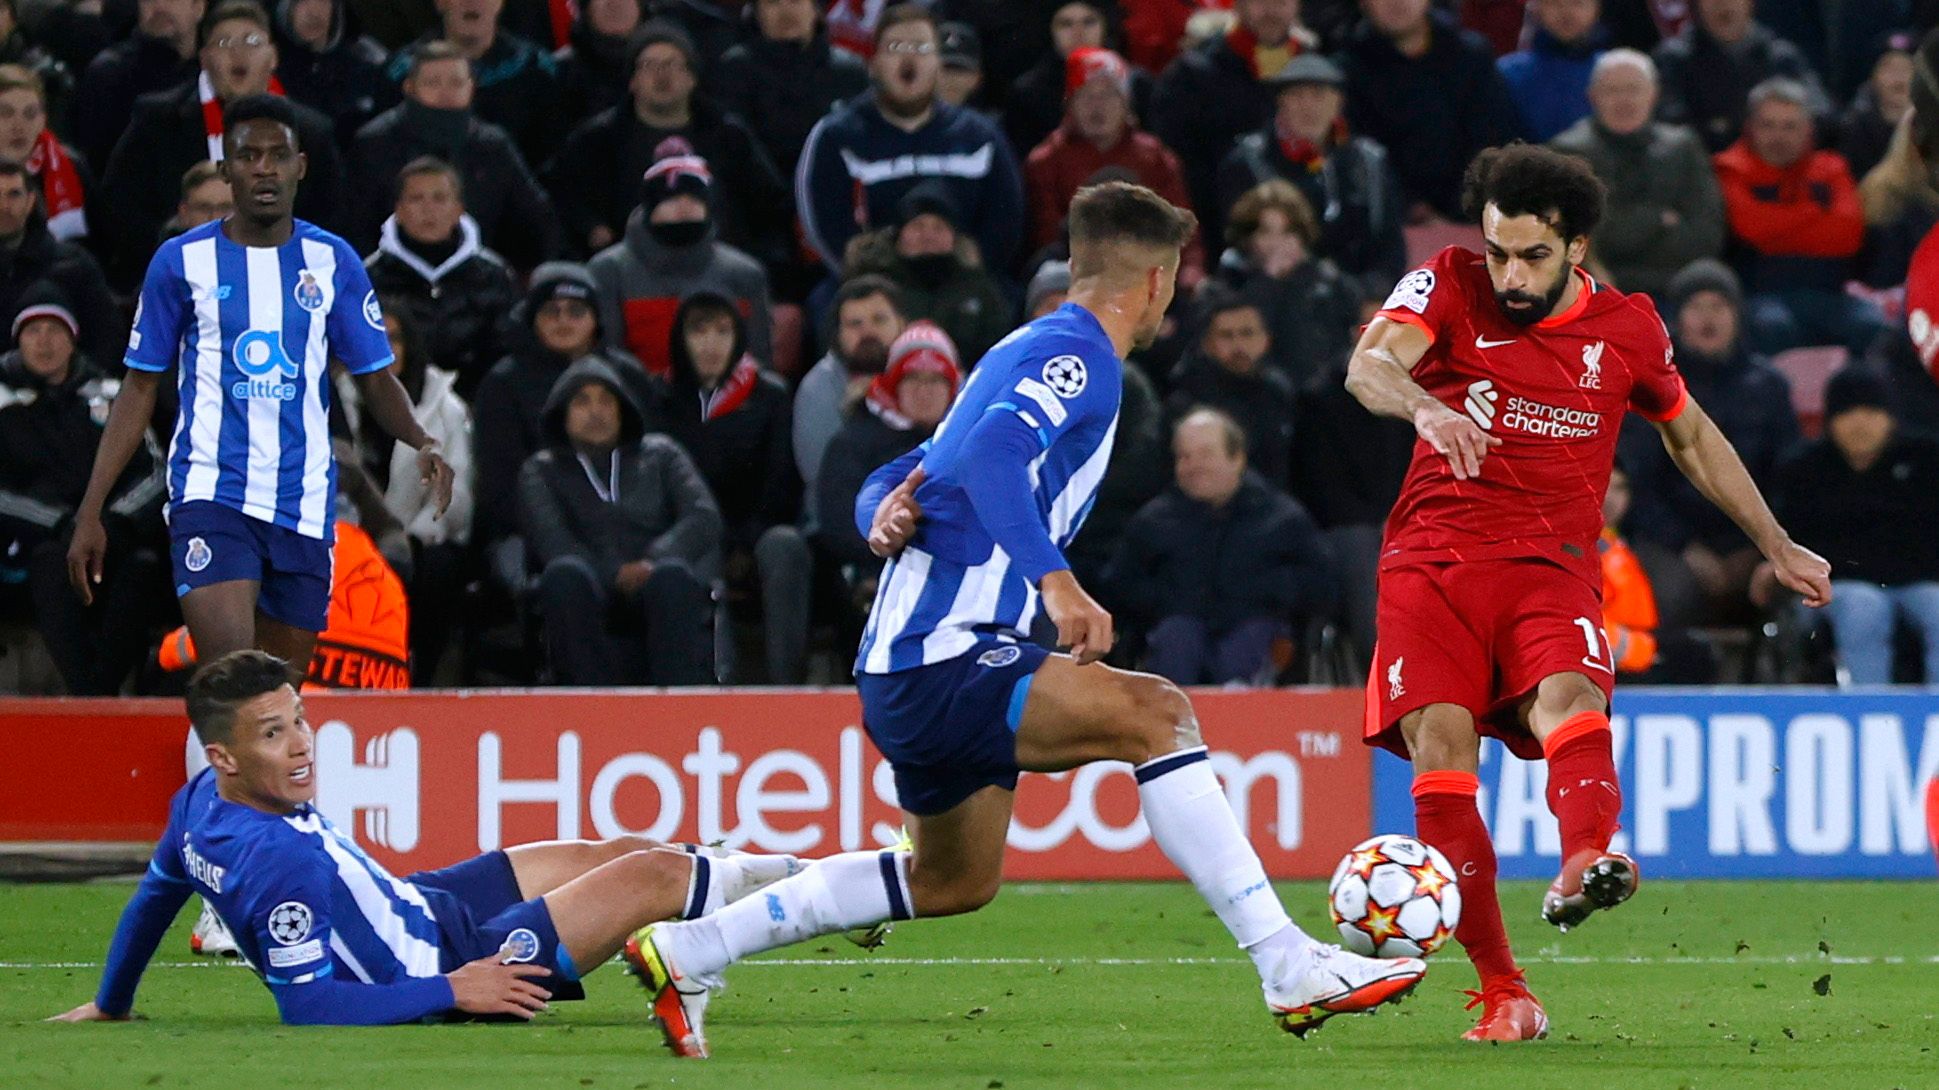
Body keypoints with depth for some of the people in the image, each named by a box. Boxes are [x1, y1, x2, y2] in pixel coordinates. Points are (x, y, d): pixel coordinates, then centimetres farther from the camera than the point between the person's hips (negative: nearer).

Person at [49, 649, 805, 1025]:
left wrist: (110, 1004, 24)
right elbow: (305, 1004, -32)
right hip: (432, 964, -9)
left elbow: (154, 896, 7)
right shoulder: (282, 861, -36)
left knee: (616, 854, 18)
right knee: (656, 877, -2)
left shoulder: (199, 803, -10)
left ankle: (785, 876, 38)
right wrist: (450, 990, -27)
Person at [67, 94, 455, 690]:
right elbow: (140, 388, 7)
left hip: (304, 505, 3)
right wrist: (90, 512, 2)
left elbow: (376, 379, 11)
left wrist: (421, 441, -11)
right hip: (211, 494, -3)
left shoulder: (333, 261, 7)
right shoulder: (182, 261, 2)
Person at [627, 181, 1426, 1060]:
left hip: (910, 669, 10)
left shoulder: (1035, 353, 21)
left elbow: (888, 485, 20)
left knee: (955, 882, 23)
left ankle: (690, 951, 30)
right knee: (1153, 713, -21)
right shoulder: (1077, 354, -10)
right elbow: (989, 453, -30)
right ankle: (1290, 968, -26)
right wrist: (1056, 582, -38)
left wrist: (887, 515, -2)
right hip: (942, 659, -10)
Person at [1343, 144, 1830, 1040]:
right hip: (1432, 560, 0)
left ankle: (1585, 864, -60)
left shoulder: (1627, 328, 9)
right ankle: (1502, 992, -14)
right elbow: (1369, 365, -17)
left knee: (1568, 701, -31)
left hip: (1550, 564, 0)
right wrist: (1424, 407, -40)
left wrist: (1777, 546, 32)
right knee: (1439, 750, -19)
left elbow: (1692, 437, 27)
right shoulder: (1449, 286, 2)